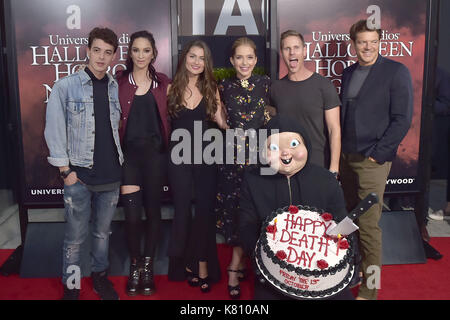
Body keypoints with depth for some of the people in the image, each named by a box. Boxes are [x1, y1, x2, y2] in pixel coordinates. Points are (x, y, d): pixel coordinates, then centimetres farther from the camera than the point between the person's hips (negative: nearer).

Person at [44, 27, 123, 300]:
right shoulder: (65, 87, -3)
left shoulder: (117, 89, 7)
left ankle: (100, 275, 34)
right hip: (79, 175, -3)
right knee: (76, 235, 4)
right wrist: (66, 170, -7)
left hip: (111, 175, 3)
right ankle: (71, 285, 22)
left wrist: (122, 164, 7)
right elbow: (54, 130, -4)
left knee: (103, 232, 15)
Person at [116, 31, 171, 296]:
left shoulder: (163, 83, 6)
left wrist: (169, 148, -1)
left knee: (153, 210, 7)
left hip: (155, 153, 1)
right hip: (128, 153, -1)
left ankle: (148, 266, 23)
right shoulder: (119, 82, 3)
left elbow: (169, 117, 11)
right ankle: (135, 266, 19)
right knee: (132, 214, -2)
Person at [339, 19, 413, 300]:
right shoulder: (349, 73, 12)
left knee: (368, 225, -5)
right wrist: (340, 151, 8)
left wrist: (377, 154, -13)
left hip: (373, 160, -6)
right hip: (346, 157, 6)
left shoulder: (396, 72, -6)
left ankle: (369, 290, 7)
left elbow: (402, 119, -10)